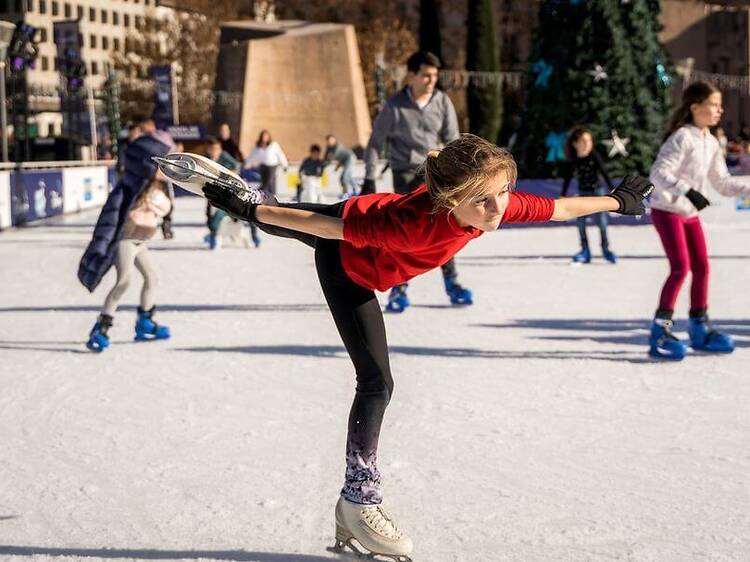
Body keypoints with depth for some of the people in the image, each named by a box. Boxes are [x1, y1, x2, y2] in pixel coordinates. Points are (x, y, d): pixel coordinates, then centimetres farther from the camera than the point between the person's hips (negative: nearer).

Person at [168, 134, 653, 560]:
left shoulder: (500, 202, -31)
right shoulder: (413, 221, -46)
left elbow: (557, 209, -13)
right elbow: (331, 225, -36)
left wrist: (615, 202, 1)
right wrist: (252, 213, -27)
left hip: (360, 227, 6)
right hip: (347, 265, -6)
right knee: (377, 382, -9)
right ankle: (358, 501, 1)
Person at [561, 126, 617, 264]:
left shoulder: (594, 156, -10)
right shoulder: (573, 161, -3)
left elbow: (604, 173, -10)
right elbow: (567, 179, 6)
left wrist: (613, 190, -14)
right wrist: (562, 196, 8)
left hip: (597, 192, -3)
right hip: (582, 194, 3)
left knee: (601, 222, -2)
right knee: (580, 222, 2)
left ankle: (605, 249, 13)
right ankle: (585, 251, 13)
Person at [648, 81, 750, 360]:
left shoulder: (711, 143, 7)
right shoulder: (682, 137, -19)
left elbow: (723, 183, 13)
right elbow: (659, 173, -28)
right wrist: (688, 191, -39)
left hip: (690, 213, 9)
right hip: (667, 210, -8)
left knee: (701, 267, 9)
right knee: (681, 266, -17)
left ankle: (699, 328, 21)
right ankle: (660, 332, -12)